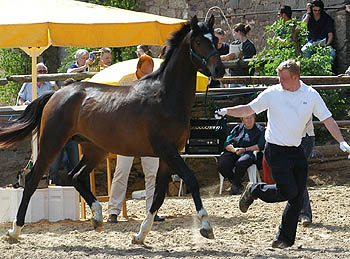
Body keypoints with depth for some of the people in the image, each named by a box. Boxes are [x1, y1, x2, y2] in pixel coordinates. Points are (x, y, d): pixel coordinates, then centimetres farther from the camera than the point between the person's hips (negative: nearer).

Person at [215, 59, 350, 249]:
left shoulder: (311, 95, 1)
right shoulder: (272, 93, -4)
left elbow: (328, 119, 3)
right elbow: (248, 109, 0)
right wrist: (226, 111, -15)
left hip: (297, 151, 4)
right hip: (276, 150, -4)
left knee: (298, 197, -1)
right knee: (289, 192, -15)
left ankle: (284, 239, 8)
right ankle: (254, 190, 12)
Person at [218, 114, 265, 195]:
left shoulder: (260, 130, 11)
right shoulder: (237, 128, 21)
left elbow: (260, 146, -4)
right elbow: (227, 144, 13)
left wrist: (244, 149, -13)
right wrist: (234, 149, -9)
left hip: (249, 153, -4)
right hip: (233, 153, 4)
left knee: (240, 163, -40)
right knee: (222, 165, -28)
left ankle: (235, 185, -13)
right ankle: (239, 186, -8)